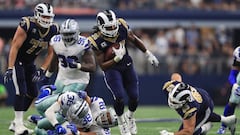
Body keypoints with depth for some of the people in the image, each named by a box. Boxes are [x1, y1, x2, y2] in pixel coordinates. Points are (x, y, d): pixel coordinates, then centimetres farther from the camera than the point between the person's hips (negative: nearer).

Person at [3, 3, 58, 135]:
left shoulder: (53, 30, -8)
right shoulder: (27, 25, -26)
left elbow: (50, 53, 0)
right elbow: (15, 46, -24)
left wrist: (42, 70, -10)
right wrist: (10, 68, -26)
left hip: (29, 63, 7)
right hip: (17, 61, -7)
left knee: (32, 93, 6)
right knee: (21, 92, -16)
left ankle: (15, 123, 17)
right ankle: (18, 124, -13)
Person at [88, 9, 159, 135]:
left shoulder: (122, 27, -17)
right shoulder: (97, 41, -26)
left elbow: (134, 40, 4)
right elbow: (102, 66, -21)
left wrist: (148, 54, 9)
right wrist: (117, 59, -36)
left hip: (127, 65, 4)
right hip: (111, 68, -4)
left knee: (134, 96, 3)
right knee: (119, 97, -17)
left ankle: (130, 116, 35)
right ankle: (121, 120, 13)